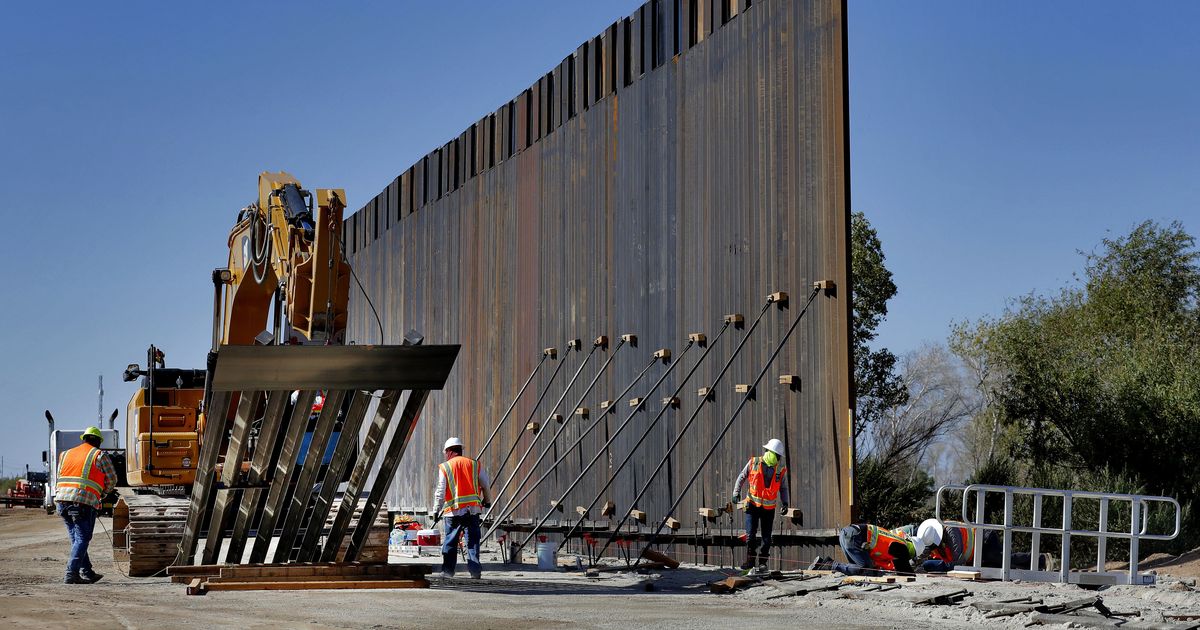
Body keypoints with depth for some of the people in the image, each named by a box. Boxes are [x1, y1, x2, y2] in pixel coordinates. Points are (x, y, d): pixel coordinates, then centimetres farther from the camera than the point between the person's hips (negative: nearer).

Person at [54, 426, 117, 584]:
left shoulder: (66, 454, 20)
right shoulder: (100, 455, 5)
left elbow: (60, 477, 19)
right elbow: (112, 480, 7)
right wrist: (102, 494, 25)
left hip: (62, 500, 6)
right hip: (85, 502, -6)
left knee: (77, 539, 15)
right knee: (82, 539, -2)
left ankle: (87, 573, 18)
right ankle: (71, 574, -12)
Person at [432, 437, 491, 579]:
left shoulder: (445, 467, 2)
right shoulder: (474, 465, 10)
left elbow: (440, 492, -1)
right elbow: (486, 485, 14)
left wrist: (436, 510, 5)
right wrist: (487, 501, 32)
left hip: (454, 510, -2)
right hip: (473, 508, 2)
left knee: (450, 542, 8)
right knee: (473, 540, 3)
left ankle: (448, 570, 11)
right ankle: (475, 569, -5)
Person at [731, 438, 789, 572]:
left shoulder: (781, 470, -3)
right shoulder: (753, 463, -6)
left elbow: (783, 488, 10)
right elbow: (742, 477, 6)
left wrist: (784, 502, -3)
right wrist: (736, 493, -3)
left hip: (769, 508, 1)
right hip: (753, 505, -1)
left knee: (766, 537, 3)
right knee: (750, 535, -9)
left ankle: (762, 562, 15)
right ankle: (750, 560, 3)